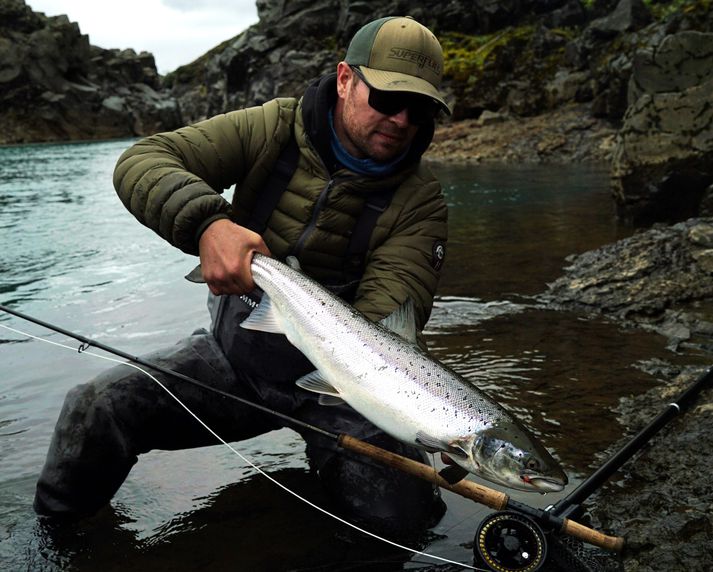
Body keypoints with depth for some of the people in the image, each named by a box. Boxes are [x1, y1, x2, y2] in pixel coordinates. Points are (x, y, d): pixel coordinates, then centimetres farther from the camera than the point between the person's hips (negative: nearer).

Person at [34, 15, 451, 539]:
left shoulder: (419, 199, -8)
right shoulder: (274, 130, -6)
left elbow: (388, 313, -19)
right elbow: (143, 160, -14)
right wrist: (206, 222, -35)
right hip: (234, 352, 1)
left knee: (401, 516, -20)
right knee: (94, 410, -18)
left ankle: (333, 459, 15)